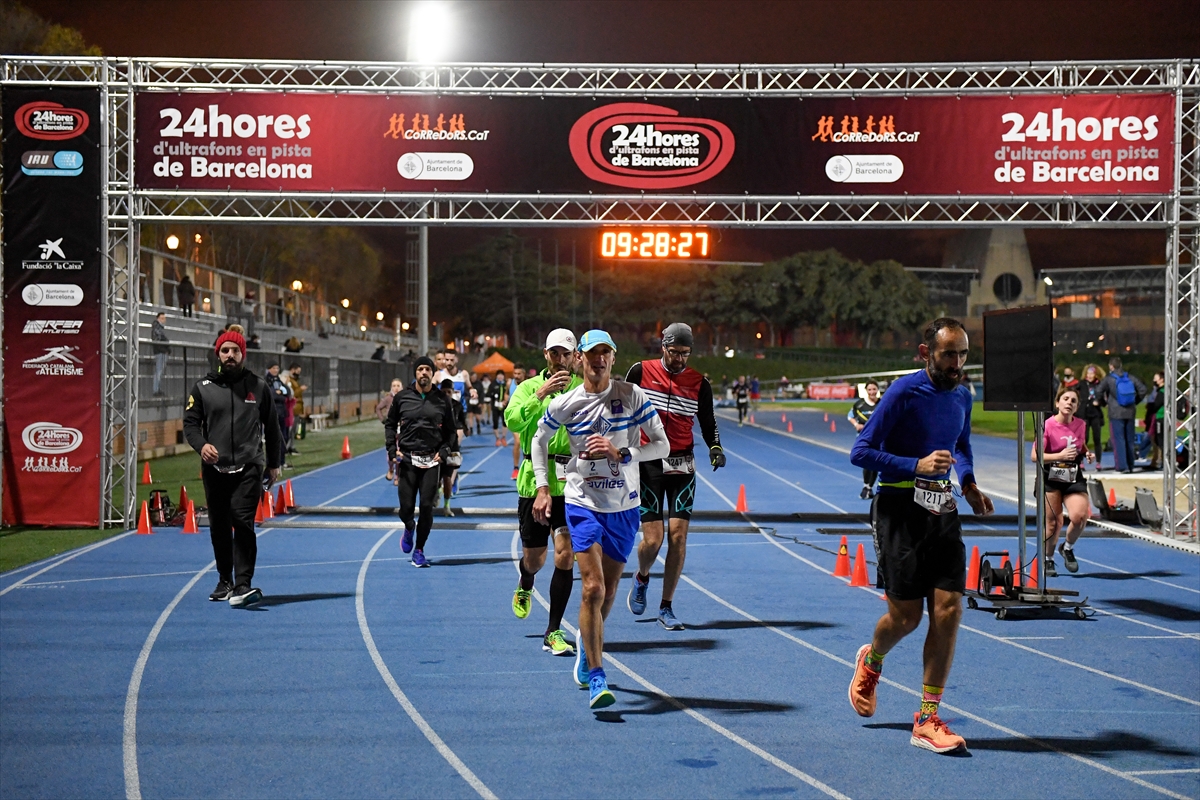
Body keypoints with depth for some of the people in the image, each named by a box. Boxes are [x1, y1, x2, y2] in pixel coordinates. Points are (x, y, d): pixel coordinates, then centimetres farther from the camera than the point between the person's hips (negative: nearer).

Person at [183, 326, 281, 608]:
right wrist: (201, 445, -14)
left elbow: (271, 427, 14)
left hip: (248, 468, -2)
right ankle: (224, 581, 25)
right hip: (214, 468, 2)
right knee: (219, 528, 10)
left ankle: (243, 585, -18)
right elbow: (190, 422, 7)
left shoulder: (258, 386, 7)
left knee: (243, 523, -15)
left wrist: (273, 464, 13)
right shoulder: (203, 387, 7)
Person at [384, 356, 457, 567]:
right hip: (407, 459, 0)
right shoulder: (402, 398, 4)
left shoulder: (442, 400, 4)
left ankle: (419, 550, 10)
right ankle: (409, 528, 35)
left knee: (427, 506, -5)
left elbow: (451, 431, 12)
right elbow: (390, 424, 13)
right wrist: (392, 449, 1)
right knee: (406, 507, -1)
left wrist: (444, 451, -3)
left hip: (431, 460, 0)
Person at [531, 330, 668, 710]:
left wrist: (621, 453, -18)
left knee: (608, 590, 13)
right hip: (583, 503, -2)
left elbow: (662, 445, -4)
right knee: (593, 588, -15)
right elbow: (539, 440, 13)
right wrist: (542, 487, 4)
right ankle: (595, 677, -10)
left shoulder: (633, 396, -5)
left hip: (624, 507, 2)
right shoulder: (565, 404, -4)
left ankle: (588, 641, 44)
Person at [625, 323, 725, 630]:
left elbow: (708, 423, 9)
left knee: (678, 536, -5)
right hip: (647, 464, -2)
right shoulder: (641, 372, -3)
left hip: (682, 466, 2)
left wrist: (715, 448, -9)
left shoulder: (699, 383, 1)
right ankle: (642, 578, 28)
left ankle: (666, 607, 8)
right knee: (652, 539, -8)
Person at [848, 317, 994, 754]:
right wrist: (917, 465, -23)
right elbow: (860, 451, -14)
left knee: (949, 609, -5)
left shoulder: (962, 396, 8)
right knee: (906, 616, 0)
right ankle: (870, 662, 37)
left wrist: (968, 484, 10)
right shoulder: (904, 392, -12)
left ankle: (927, 720, 3)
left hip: (943, 510, 5)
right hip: (902, 509, -5)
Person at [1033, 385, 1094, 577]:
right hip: (1051, 478, -3)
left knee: (1080, 516, -16)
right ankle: (1048, 560, 25)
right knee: (1052, 522, 1)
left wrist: (1087, 453, 3)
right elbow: (1034, 456, -14)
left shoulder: (1080, 424, 4)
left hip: (1074, 478, 3)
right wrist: (1060, 455, -23)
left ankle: (1068, 548, 14)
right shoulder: (1048, 426, -12)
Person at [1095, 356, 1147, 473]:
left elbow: (1098, 391, -16)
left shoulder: (1108, 379, -7)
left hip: (1116, 413, -4)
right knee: (1129, 439, 12)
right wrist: (1135, 401, 16)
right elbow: (1143, 389, 4)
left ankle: (1122, 466, -10)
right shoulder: (1131, 378, 6)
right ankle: (1130, 465, 17)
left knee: (1118, 439, -3)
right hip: (1130, 412, 4)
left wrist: (1103, 402, 2)